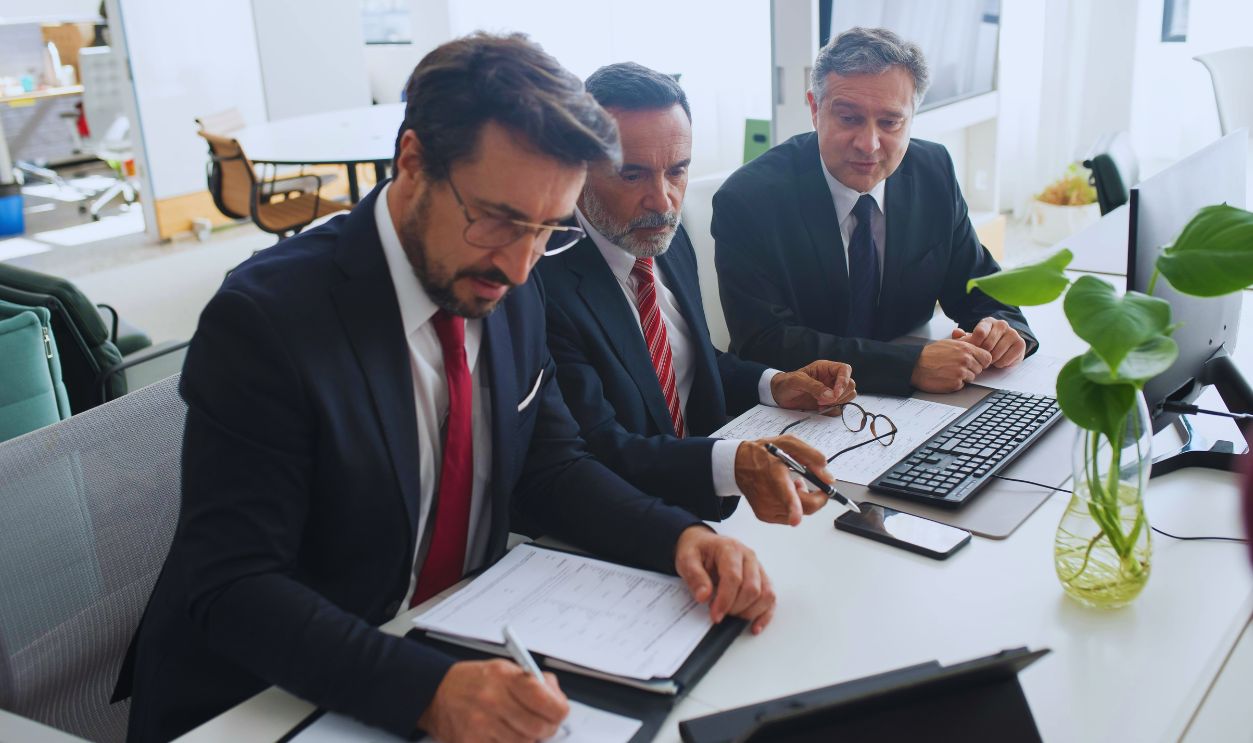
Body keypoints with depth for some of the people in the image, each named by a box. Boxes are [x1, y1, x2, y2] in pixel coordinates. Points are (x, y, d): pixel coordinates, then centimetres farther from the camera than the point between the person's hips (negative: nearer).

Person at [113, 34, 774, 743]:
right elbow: (233, 589, -23)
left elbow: (551, 467, 5)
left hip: (461, 649, 6)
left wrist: (681, 536, -13)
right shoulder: (265, 319, -21)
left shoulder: (511, 293, -3)